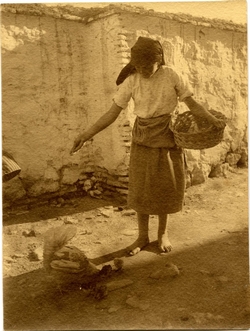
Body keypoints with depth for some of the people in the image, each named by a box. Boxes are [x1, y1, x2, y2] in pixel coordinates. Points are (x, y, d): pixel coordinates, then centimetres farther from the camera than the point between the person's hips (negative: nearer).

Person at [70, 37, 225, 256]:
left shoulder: (171, 76, -9)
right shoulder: (131, 81, -8)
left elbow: (191, 103, -4)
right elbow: (113, 113, -8)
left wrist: (212, 119, -21)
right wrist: (88, 134, -16)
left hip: (167, 138, 0)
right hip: (143, 140, 1)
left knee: (165, 188, 8)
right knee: (141, 189, 5)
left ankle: (163, 233, 29)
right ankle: (143, 237, 22)